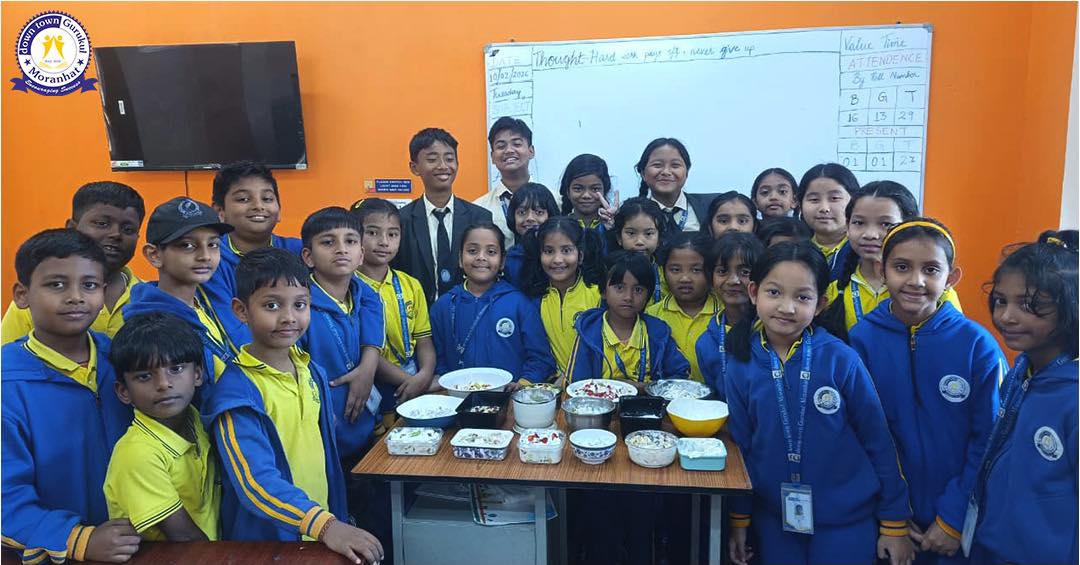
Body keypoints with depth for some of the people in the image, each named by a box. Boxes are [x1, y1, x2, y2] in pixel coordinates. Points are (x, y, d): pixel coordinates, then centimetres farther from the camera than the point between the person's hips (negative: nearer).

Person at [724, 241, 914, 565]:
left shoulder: (841, 360, -15)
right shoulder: (740, 366, -8)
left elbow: (878, 442, -6)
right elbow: (741, 446, 2)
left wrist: (894, 523, -1)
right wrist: (739, 520, 6)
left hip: (847, 522, -2)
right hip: (774, 520, 2)